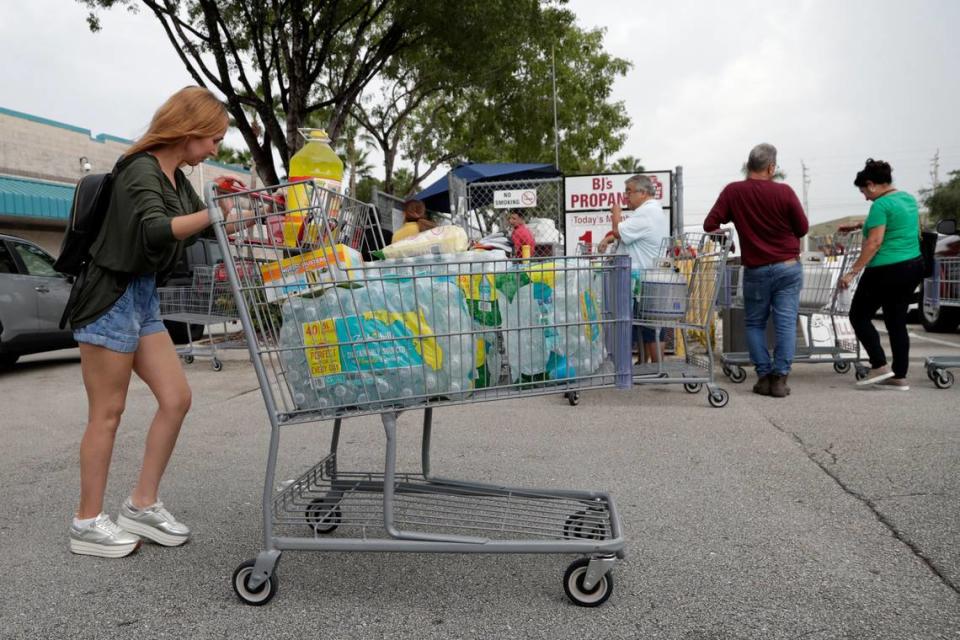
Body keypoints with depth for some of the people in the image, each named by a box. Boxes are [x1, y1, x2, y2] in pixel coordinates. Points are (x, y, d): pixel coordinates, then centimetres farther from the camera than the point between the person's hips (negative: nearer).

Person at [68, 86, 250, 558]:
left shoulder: (176, 178, 12)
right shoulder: (141, 170, -16)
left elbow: (202, 229, 24)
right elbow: (156, 232, -35)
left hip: (143, 298, 9)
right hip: (112, 298, -9)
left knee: (176, 398, 3)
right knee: (107, 412, -2)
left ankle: (142, 506, 14)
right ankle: (88, 523, 11)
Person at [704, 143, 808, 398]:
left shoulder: (732, 192, -7)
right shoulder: (784, 192, -8)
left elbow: (709, 225, -7)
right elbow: (802, 228, 0)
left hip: (756, 271, 0)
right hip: (788, 267, 0)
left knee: (755, 324, 13)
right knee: (786, 322, 4)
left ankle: (764, 376, 9)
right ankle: (780, 378, 1)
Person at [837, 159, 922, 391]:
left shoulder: (881, 205, -15)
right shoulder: (909, 199, 13)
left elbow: (874, 243, -21)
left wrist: (853, 272, -19)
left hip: (886, 271, -9)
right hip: (914, 266, 9)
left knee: (859, 316, 5)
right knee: (897, 321, 12)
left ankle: (880, 366, -2)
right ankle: (900, 377, 13)